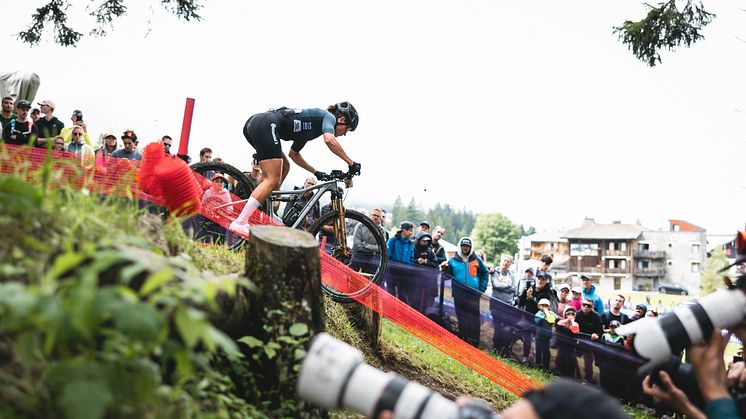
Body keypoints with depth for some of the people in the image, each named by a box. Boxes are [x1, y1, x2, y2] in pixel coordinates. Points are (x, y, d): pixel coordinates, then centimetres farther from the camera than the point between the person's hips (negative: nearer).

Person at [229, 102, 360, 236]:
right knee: (273, 181, -9)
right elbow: (329, 139, -16)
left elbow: (293, 153, 35)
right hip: (266, 125, -10)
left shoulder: (310, 124, 31)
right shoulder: (329, 116, 8)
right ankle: (240, 223, -17)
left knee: (284, 167, 19)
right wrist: (351, 163, -9)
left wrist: (316, 172, 35)